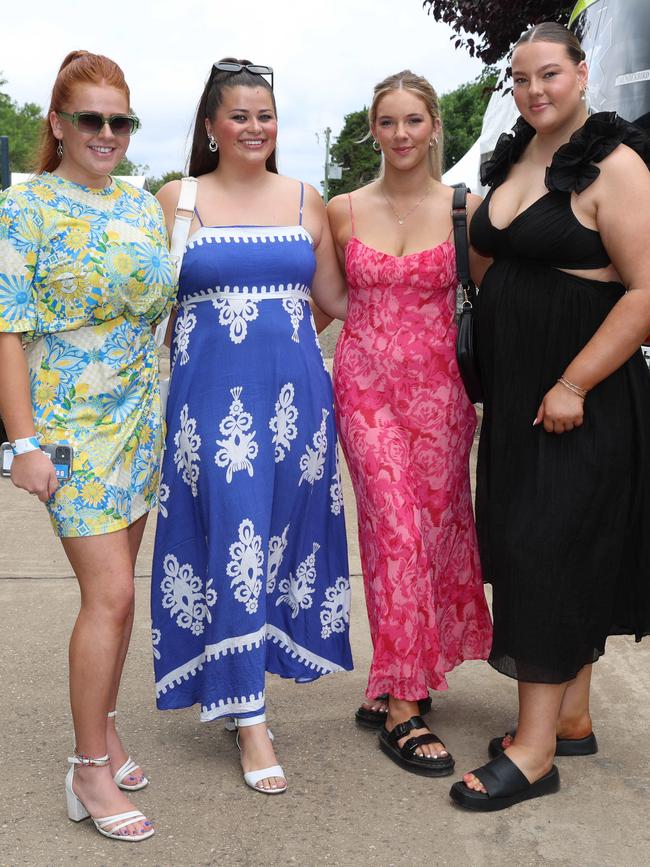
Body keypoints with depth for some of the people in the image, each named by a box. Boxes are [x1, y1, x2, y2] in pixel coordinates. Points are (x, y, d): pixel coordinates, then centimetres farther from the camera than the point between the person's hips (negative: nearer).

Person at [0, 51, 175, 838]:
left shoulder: (144, 206, 10)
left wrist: (169, 413, 13)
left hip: (142, 419, 6)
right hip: (69, 423, -6)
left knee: (116, 588, 13)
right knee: (110, 592, -8)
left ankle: (102, 729, 30)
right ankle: (90, 771, 6)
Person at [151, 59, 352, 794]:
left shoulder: (305, 200, 10)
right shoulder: (178, 199, 4)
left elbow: (338, 299, 14)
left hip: (295, 394, 3)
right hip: (212, 395, -3)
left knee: (283, 537, 7)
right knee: (232, 543, -3)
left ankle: (239, 681, 27)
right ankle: (249, 720, 7)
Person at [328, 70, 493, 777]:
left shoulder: (464, 209, 3)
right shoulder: (345, 211, 6)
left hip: (439, 387, 1)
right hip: (365, 383, 0)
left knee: (434, 529, 3)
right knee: (396, 528, -9)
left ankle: (392, 687, 22)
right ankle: (403, 710, -2)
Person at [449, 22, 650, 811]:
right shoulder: (513, 160, 12)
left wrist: (573, 385, -22)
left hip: (580, 394, -8)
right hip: (514, 389, 8)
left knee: (546, 547, -7)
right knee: (565, 552, 13)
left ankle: (533, 752, 2)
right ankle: (572, 719, 25)